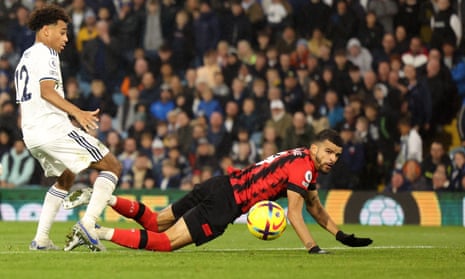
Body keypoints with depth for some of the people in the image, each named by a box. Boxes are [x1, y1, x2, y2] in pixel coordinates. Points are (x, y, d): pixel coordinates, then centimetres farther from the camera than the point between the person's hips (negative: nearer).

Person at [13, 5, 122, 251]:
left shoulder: (24, 58, 25)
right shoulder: (45, 53, -4)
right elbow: (46, 90, -19)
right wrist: (77, 112, -29)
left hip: (30, 134, 9)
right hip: (53, 127, -9)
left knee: (65, 178, 29)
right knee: (112, 167, -4)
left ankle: (41, 238, 19)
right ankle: (88, 223, -20)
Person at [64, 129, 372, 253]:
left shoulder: (306, 162, 18)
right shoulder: (302, 166, -12)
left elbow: (315, 207, 27)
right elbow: (294, 213, -16)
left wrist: (342, 236, 24)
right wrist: (312, 247, -18)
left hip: (220, 186, 9)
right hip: (226, 201, -9)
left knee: (155, 222, 13)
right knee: (166, 241, -15)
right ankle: (98, 232, -24)